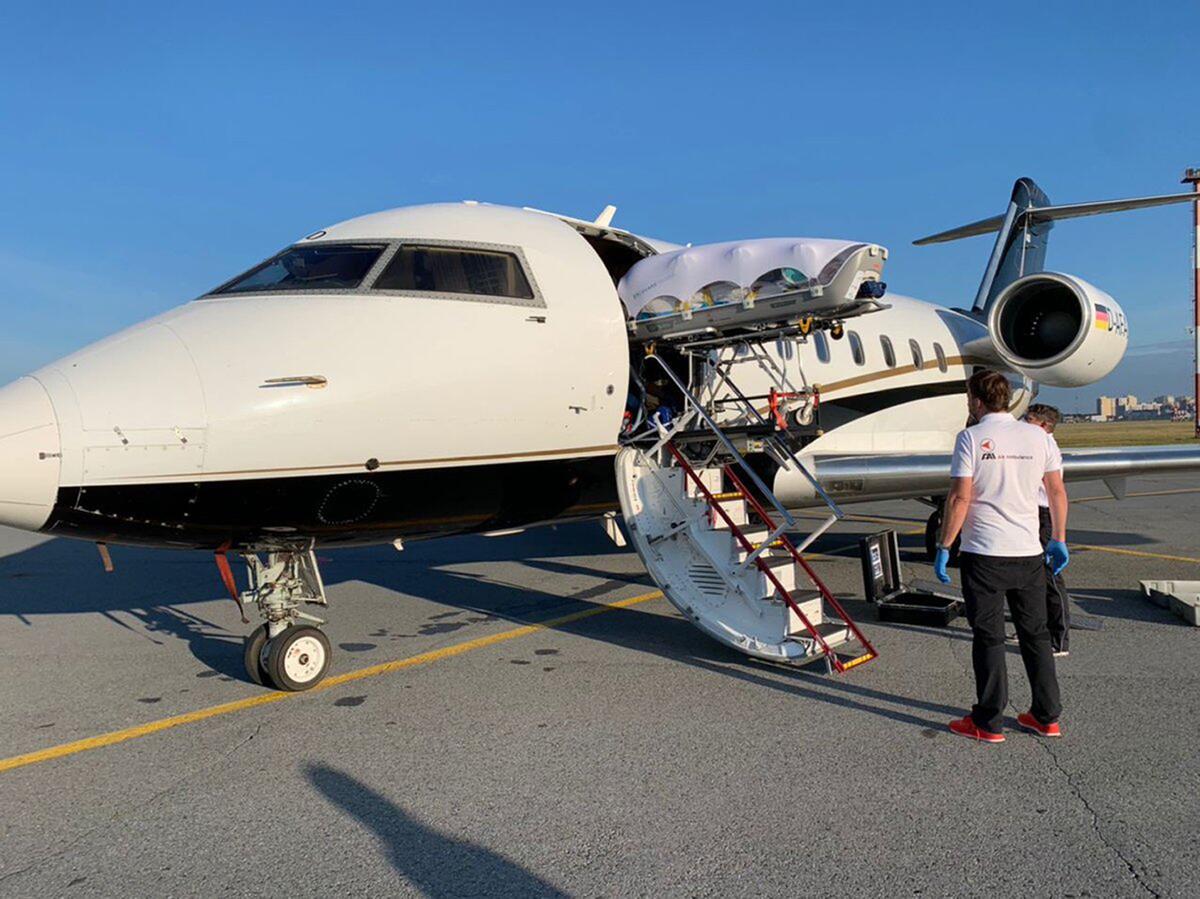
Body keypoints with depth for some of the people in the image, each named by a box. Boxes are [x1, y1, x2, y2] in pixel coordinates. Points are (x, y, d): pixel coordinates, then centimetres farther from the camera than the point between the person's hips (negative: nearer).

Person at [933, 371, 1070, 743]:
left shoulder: (971, 438, -8)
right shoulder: (1038, 436, 5)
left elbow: (960, 498, -12)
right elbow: (1057, 492, 8)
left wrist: (944, 546, -5)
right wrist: (1059, 539, 19)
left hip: (983, 554, -4)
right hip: (1029, 552, 4)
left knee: (988, 637, 4)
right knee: (1036, 634, 16)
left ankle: (989, 723, 11)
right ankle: (1047, 717, 24)